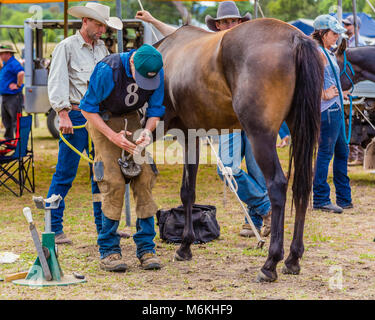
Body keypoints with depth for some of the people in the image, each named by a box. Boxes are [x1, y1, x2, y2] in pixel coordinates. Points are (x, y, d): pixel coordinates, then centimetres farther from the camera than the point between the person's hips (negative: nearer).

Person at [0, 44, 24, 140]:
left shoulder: (13, 64, -17)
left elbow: (21, 73, -36)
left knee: (16, 121, -8)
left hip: (13, 97, -11)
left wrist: (18, 85, -26)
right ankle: (8, 140, 27)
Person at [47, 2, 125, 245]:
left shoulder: (102, 49, 15)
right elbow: (57, 83, -9)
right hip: (76, 116, -6)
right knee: (65, 174, -5)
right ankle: (54, 229, 1)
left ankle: (104, 227, 16)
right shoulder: (67, 47, -4)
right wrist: (64, 114, -18)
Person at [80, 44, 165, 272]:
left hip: (132, 119, 4)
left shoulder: (158, 74, -15)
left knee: (145, 178, -7)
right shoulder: (108, 69, -28)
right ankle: (109, 251, -6)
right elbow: (88, 108, -17)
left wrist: (148, 130, -21)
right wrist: (113, 136, -24)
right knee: (113, 182, -14)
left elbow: (156, 109, 0)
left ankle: (146, 248, 1)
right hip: (103, 121, -4)